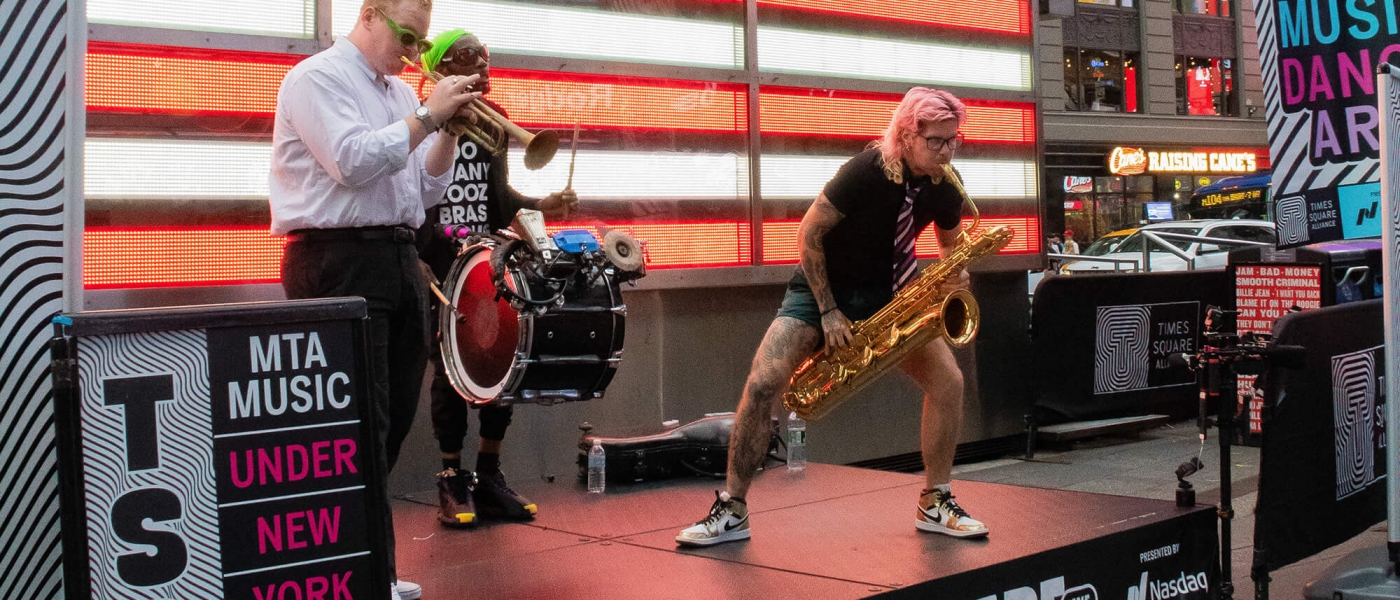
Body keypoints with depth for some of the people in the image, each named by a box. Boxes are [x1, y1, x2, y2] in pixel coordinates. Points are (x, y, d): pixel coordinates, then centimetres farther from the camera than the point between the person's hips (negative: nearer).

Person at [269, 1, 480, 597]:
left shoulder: (401, 93, 19)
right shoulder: (317, 78, -5)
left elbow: (426, 188, 17)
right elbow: (353, 162, -19)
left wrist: (451, 128, 3)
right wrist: (428, 114, -14)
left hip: (398, 257, 9)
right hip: (340, 261, -8)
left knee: (393, 419, 10)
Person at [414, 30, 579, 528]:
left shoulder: (494, 118, 14)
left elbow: (498, 192, 12)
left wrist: (540, 206, -4)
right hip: (438, 264, -5)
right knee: (451, 369, -2)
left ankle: (489, 478, 14)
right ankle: (452, 482, 8)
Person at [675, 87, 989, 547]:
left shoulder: (946, 186, -8)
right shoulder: (867, 171, -25)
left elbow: (950, 243, 12)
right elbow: (809, 234, -19)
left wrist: (953, 276, -11)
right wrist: (828, 312, -19)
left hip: (885, 293, 5)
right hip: (822, 288, -5)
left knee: (948, 381, -9)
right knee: (761, 385, -21)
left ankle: (934, 504, 6)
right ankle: (731, 511, -10)